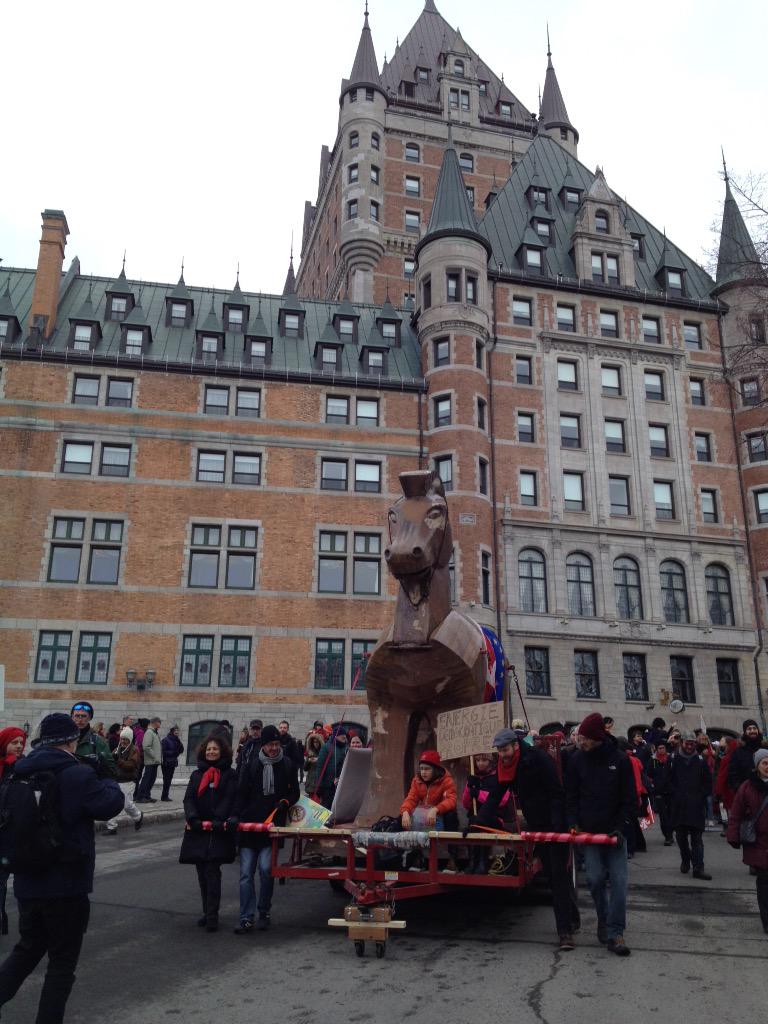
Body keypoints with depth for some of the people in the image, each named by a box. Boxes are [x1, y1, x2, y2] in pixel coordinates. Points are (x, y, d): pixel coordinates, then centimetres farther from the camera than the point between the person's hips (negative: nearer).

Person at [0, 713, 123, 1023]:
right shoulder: (78, 774, -20)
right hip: (66, 884, -6)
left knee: (27, 949, 26)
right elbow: (110, 804, -17)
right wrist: (105, 776, -1)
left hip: (27, 882, 7)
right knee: (62, 961, 10)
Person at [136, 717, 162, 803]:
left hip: (155, 761, 9)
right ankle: (140, 797, -1)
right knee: (146, 779, -6)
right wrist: (154, 756, -19)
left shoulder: (156, 733, 17)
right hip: (150, 761, -9)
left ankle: (147, 796, 19)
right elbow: (146, 747, -22)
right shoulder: (149, 732, -13)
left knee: (152, 779, 12)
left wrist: (160, 758, 13)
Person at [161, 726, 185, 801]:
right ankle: (164, 796, -2)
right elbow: (163, 752, -14)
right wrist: (174, 752, -17)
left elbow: (181, 750, 7)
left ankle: (165, 796, 15)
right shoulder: (165, 740, -9)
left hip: (173, 763, 7)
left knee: (169, 780, 9)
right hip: (166, 763, -7)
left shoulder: (176, 740, 13)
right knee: (167, 779, -7)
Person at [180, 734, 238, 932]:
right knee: (202, 873, 11)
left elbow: (229, 801, -8)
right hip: (198, 831, 5)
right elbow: (189, 799, 3)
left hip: (219, 832, -5)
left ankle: (212, 916, -6)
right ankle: (207, 912, 23)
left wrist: (217, 822, -20)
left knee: (212, 871, -11)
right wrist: (192, 818, -15)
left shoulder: (230, 775, 1)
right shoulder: (197, 775, 14)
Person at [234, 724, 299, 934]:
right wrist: (237, 817, -7)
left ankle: (264, 914, 12)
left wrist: (285, 803, -9)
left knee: (266, 869, -9)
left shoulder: (287, 765, 4)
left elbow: (295, 793, 11)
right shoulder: (252, 765, 5)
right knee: (246, 873, -1)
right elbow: (241, 793, 5)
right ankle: (247, 919, 7)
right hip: (249, 823, 2)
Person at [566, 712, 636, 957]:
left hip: (614, 830, -1)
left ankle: (615, 933, 1)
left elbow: (630, 798, -2)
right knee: (595, 879, -2)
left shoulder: (620, 760, -7)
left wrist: (619, 826, -10)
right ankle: (604, 922, 20)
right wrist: (573, 823, -6)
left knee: (618, 881, -5)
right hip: (588, 830, 1)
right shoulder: (577, 759, -2)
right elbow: (571, 795, 4)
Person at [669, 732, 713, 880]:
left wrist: (701, 795, 0)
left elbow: (708, 783, 9)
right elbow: (668, 779, 6)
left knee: (697, 837, -3)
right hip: (678, 805, 1)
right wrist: (675, 793, -2)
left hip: (697, 805, -1)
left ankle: (698, 868, -2)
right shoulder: (674, 759, 2)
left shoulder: (700, 760, 3)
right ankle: (685, 860, 31)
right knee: (680, 836, 9)